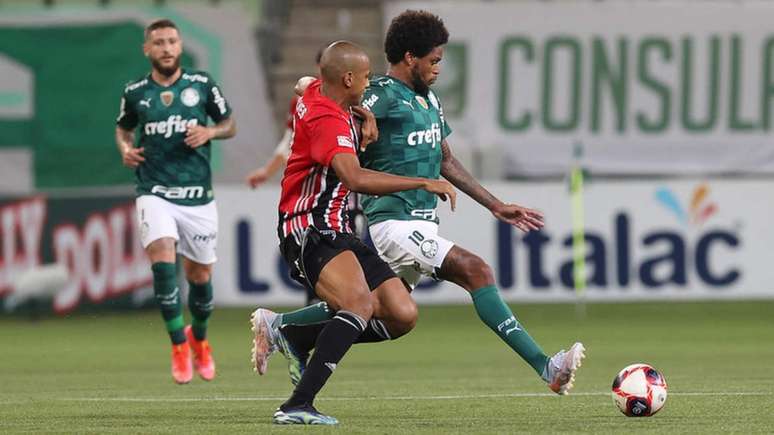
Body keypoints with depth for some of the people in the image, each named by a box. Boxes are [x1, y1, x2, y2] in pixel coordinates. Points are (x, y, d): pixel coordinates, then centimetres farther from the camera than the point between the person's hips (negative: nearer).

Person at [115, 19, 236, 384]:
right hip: (154, 192, -1)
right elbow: (123, 128, 21)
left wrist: (208, 132, -9)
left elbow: (229, 126, 12)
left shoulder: (202, 85, 1)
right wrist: (125, 148, -1)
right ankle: (178, 344, -14)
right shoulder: (135, 93, 3)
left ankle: (198, 339, 37)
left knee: (200, 275, 9)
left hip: (198, 196, 1)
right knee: (162, 254, -25)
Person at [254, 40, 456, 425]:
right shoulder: (327, 119, -19)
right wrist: (424, 183, -28)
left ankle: (286, 333, 13)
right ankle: (297, 405, -37)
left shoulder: (317, 92, 11)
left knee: (402, 315, 0)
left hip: (338, 232, 10)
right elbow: (356, 179, -33)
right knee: (360, 303, -34)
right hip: (309, 232, -10)